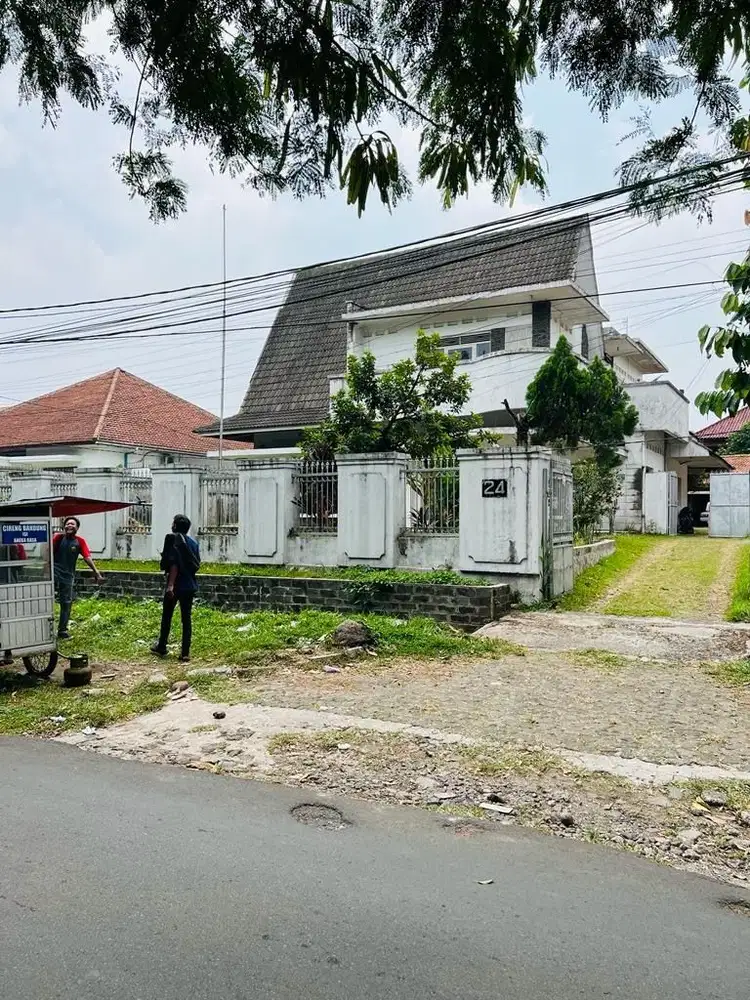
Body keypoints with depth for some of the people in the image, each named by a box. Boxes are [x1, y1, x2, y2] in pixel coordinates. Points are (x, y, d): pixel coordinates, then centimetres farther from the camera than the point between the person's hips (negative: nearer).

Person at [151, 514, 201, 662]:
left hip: (176, 585, -5)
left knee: (166, 616, 11)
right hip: (190, 585, 5)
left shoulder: (174, 540, -9)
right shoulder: (193, 542, 10)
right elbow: (197, 565, 11)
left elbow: (174, 564, -19)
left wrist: (170, 585, -21)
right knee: (187, 619, 5)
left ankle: (161, 647, 23)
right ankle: (185, 653, 2)